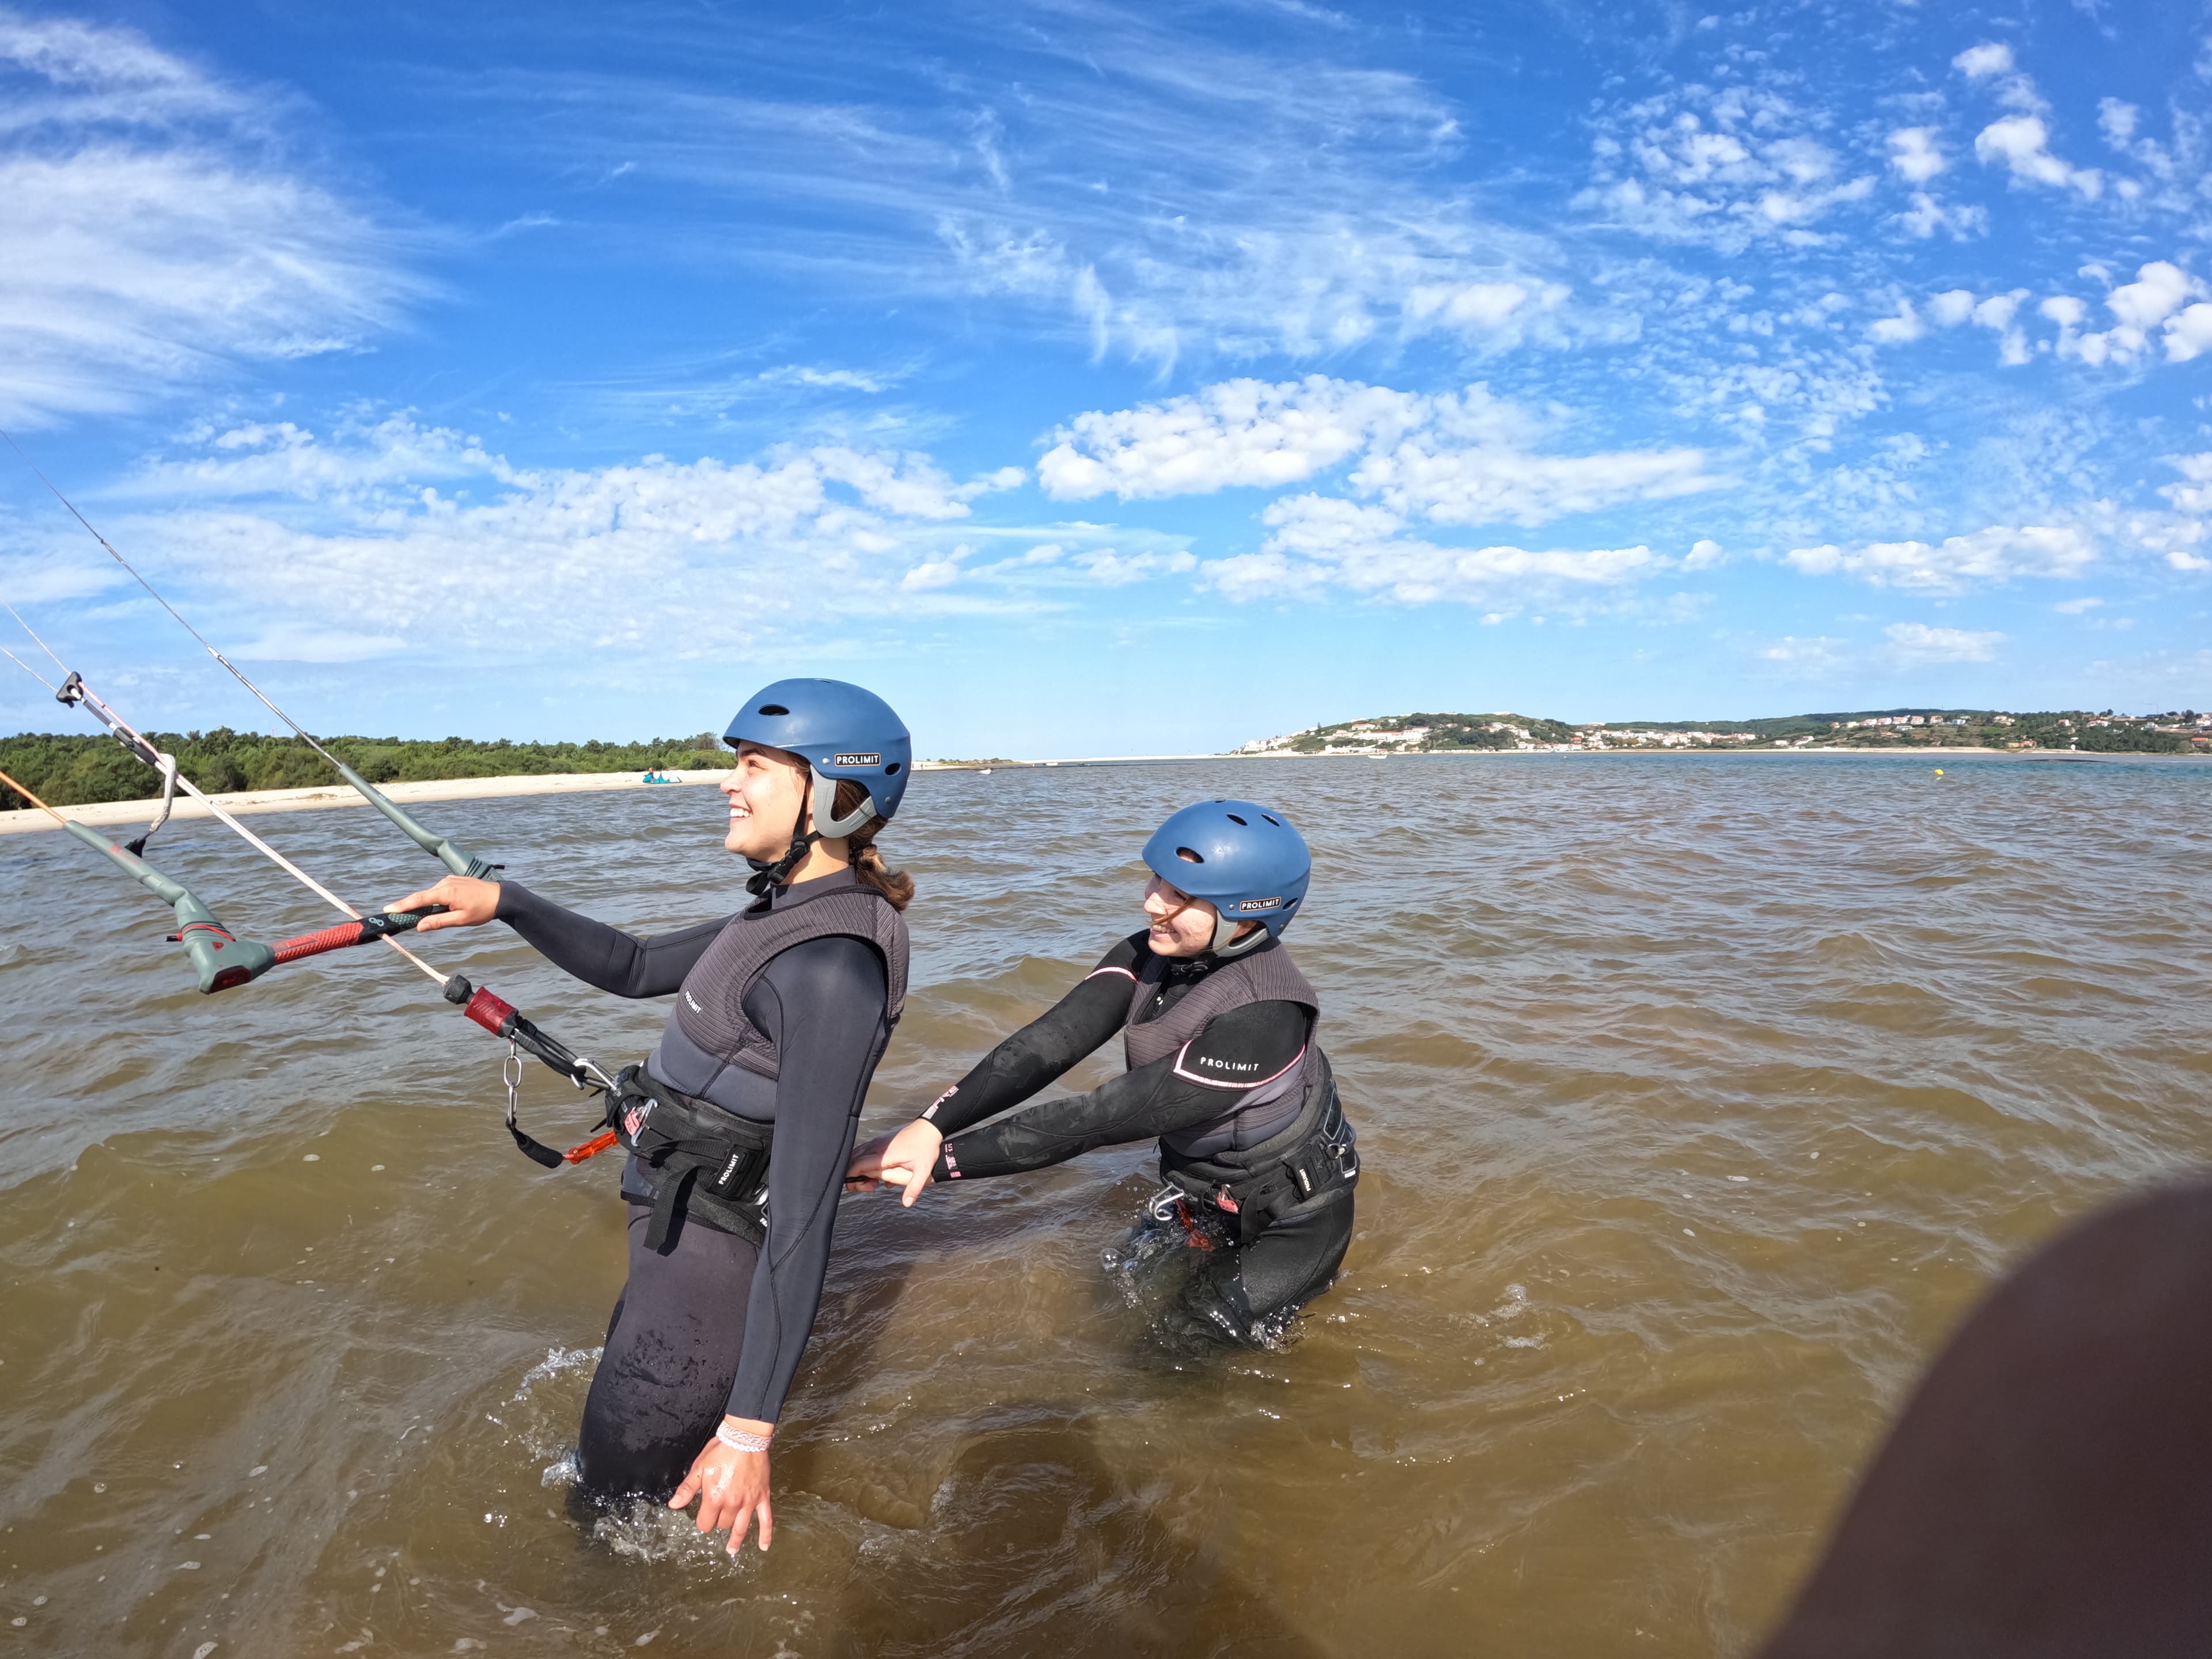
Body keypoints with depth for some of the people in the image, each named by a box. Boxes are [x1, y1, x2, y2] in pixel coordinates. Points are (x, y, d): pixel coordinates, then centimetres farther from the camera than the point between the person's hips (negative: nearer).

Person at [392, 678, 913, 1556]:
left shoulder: (831, 967, -30)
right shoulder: (791, 914, 1)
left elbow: (805, 1210, -30)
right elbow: (638, 967, 12)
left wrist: (749, 1429, -27)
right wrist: (506, 901, 1)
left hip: (708, 1277, -10)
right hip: (679, 1247, 10)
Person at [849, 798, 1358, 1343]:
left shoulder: (1261, 1017, -37)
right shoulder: (1152, 953, -15)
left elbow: (1109, 1116, -37)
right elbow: (1052, 1040, -27)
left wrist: (945, 1160, -37)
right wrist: (931, 1125, -40)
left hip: (1294, 1216, -6)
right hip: (1206, 1196, 6)